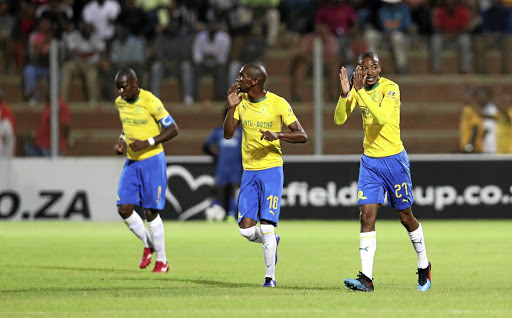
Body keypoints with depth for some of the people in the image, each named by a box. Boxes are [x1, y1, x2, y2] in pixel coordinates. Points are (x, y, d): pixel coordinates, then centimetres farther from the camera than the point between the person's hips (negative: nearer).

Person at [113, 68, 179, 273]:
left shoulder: (150, 102, -17)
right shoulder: (120, 103, 4)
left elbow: (173, 129, -14)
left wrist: (147, 143, -23)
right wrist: (121, 140, 1)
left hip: (152, 160, -6)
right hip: (132, 162, 6)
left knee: (150, 212, -4)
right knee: (124, 209, -5)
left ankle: (162, 260, 10)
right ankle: (148, 244, 19)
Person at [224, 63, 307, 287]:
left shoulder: (278, 103, -7)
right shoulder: (241, 101, 6)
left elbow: (302, 136, -7)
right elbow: (228, 134, 4)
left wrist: (278, 135, -25)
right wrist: (231, 107, -9)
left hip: (271, 169, -4)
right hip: (249, 171, 4)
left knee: (266, 225, -11)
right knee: (246, 229, -4)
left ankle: (270, 276, 2)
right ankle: (271, 242, 28)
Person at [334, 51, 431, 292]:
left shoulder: (390, 88, -14)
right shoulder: (358, 89, 2)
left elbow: (382, 117, -30)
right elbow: (339, 120, -5)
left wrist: (360, 91, -33)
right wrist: (345, 94, -21)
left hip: (394, 159, -4)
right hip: (370, 161, 4)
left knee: (406, 217, 8)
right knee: (367, 216, -9)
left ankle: (424, 266, 30)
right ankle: (366, 278, -13)